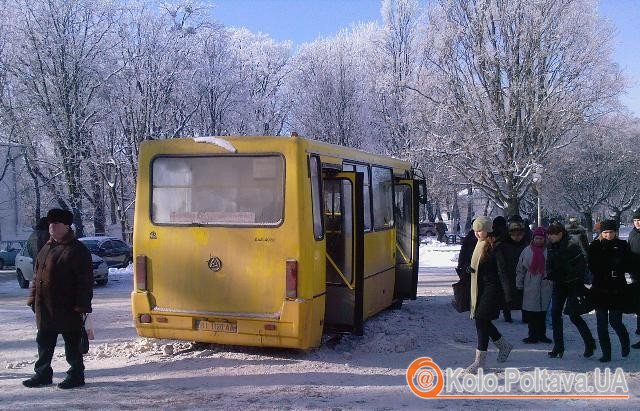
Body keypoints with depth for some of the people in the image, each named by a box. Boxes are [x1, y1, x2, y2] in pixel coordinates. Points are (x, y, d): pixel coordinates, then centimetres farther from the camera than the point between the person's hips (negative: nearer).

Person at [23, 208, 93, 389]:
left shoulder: (78, 250, -10)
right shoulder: (47, 248, 13)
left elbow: (85, 281, -13)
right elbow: (37, 274, 19)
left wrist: (82, 305, -17)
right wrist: (33, 298, 13)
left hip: (68, 310, -7)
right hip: (45, 308, 7)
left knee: (72, 344, 4)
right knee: (44, 343, 15)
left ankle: (76, 375, 15)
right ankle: (43, 374, 27)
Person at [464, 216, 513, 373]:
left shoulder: (495, 247, -14)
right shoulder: (480, 245, 12)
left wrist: (507, 296, -15)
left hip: (492, 289, -9)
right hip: (480, 288, 9)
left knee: (481, 320, -10)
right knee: (482, 320, 12)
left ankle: (480, 360, -4)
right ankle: (504, 345, 34)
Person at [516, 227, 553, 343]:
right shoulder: (527, 251, 5)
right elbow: (520, 269, 10)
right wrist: (519, 284, 9)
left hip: (545, 286, -1)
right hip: (530, 287, 1)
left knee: (542, 313, 6)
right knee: (531, 313, 1)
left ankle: (541, 334, 19)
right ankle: (533, 335, 11)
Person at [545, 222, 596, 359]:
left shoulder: (571, 247, -17)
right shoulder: (551, 246, 3)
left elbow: (582, 264, -18)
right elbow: (549, 263, 14)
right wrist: (549, 273, -4)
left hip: (573, 285, -6)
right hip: (558, 285, 6)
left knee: (574, 316, -3)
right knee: (555, 314, 1)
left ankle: (589, 343, 17)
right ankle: (558, 346, 10)